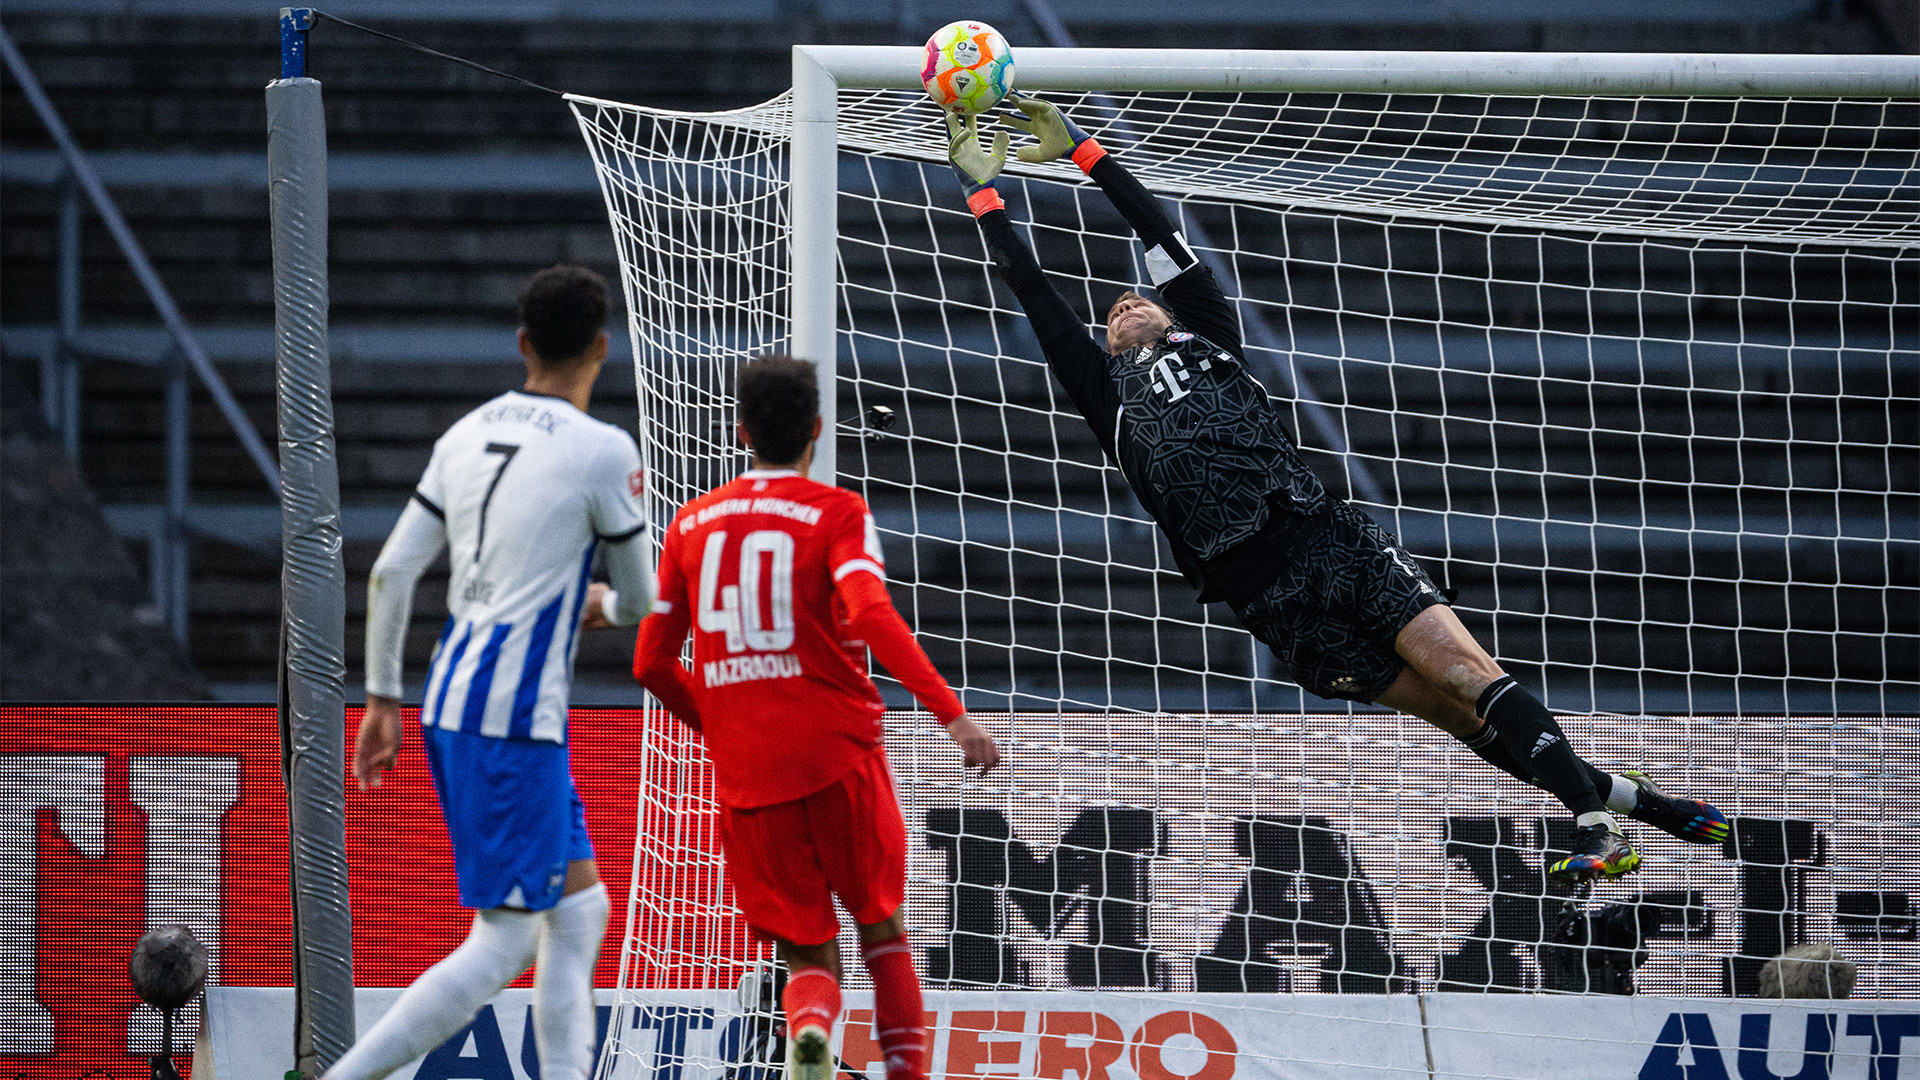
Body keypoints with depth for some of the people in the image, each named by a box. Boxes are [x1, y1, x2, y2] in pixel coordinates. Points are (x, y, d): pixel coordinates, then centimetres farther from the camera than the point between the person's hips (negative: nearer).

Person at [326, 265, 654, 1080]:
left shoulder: (468, 434, 9)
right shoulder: (603, 452, -10)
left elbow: (392, 571, 8)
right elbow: (639, 601, 1)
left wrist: (382, 698, 16)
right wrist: (601, 604, 26)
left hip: (449, 705, 8)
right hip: (515, 718, -8)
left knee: (580, 907, 15)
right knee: (502, 945, -6)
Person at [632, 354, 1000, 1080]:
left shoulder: (693, 523, 11)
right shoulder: (837, 513, -2)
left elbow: (650, 663, 13)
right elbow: (871, 616, -20)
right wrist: (951, 714, -23)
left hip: (746, 774, 2)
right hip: (838, 756, -2)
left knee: (808, 955, 6)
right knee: (881, 928, 17)